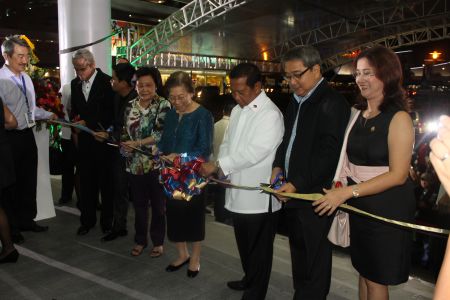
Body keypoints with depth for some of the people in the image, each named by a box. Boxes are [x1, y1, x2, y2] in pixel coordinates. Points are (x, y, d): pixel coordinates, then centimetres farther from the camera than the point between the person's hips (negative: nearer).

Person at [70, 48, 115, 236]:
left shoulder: (106, 82, -10)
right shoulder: (75, 83, 9)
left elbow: (111, 112, -12)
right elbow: (74, 109, 18)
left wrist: (87, 122, -14)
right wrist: (75, 122, -2)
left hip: (102, 139, -5)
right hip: (84, 139, 5)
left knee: (106, 181, 7)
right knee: (86, 181, 9)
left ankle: (107, 220, 21)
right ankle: (87, 219, 22)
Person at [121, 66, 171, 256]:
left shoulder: (163, 105, -9)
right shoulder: (130, 106, 7)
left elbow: (161, 133, -18)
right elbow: (126, 131, 14)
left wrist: (137, 143, -22)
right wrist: (125, 143, -7)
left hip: (156, 164, -4)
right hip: (135, 164, 4)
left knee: (158, 205, 9)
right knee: (139, 204, 16)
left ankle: (158, 242, 27)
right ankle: (140, 240, 32)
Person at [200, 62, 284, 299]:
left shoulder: (271, 114, -16)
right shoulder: (237, 110, 11)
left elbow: (254, 152, -23)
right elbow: (227, 144, 13)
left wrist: (217, 165, -19)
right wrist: (219, 169, -4)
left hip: (259, 196, -7)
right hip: (237, 192, 8)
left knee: (258, 249, 9)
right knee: (244, 244, 24)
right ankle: (249, 279, 45)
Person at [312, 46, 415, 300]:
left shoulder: (399, 118, -14)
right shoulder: (358, 114, 6)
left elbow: (398, 174, -19)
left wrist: (348, 192, -24)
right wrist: (337, 191, -4)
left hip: (386, 209, -6)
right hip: (359, 206, 6)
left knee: (376, 279, 9)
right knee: (364, 271, 18)